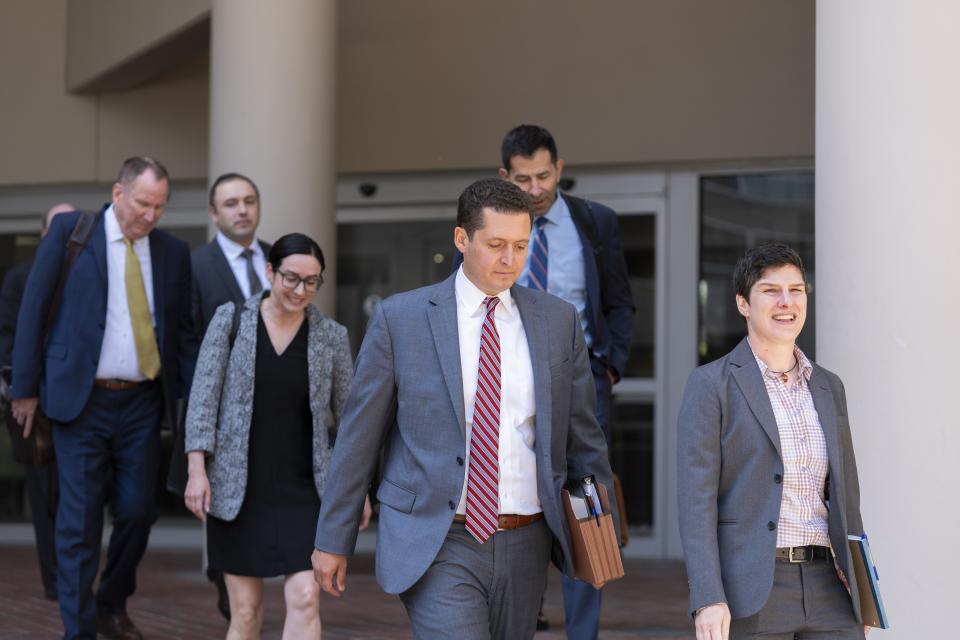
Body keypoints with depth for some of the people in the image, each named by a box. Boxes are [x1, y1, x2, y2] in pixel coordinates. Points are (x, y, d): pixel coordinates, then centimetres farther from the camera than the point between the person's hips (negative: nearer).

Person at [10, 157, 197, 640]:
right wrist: (25, 387, -3)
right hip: (82, 400, -3)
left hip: (142, 402, 3)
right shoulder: (69, 231, -4)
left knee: (138, 511, 7)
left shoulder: (173, 251, 6)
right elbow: (33, 307, -2)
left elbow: (183, 330, 12)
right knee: (80, 522, -2)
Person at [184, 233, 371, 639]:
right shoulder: (231, 320, -2)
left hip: (303, 491, 1)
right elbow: (204, 396, -3)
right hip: (238, 489, -1)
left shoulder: (331, 336, 2)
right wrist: (197, 469, -10)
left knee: (304, 598, -11)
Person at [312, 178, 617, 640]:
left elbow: (582, 433, 12)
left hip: (524, 548, 4)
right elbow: (358, 436, 2)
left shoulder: (558, 320, 6)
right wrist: (333, 541, 4)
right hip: (436, 548, -3)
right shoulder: (399, 318, -2)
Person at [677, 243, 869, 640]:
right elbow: (696, 498, -8)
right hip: (750, 595, -5)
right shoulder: (711, 384, -2)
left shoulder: (828, 387, 15)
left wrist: (860, 591, 16)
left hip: (828, 588, 5)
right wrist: (708, 599, -17)